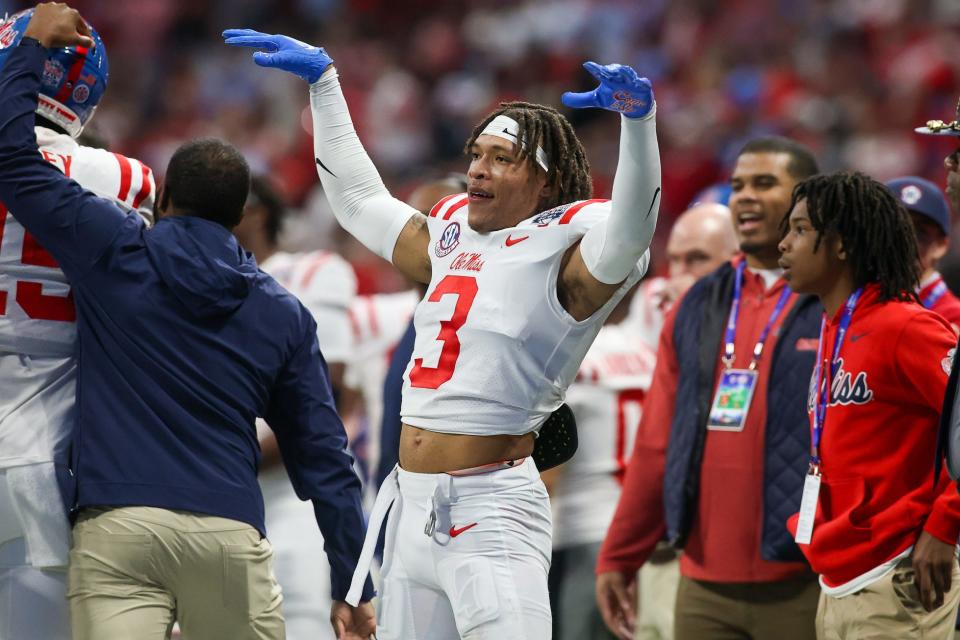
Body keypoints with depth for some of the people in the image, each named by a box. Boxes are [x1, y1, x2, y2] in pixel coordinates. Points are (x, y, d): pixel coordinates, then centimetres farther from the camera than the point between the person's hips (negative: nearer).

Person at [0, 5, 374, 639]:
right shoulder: (284, 314, 15)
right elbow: (322, 455, 13)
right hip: (231, 533, 2)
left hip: (117, 529, -2)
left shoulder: (115, 253, 7)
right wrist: (353, 587, 17)